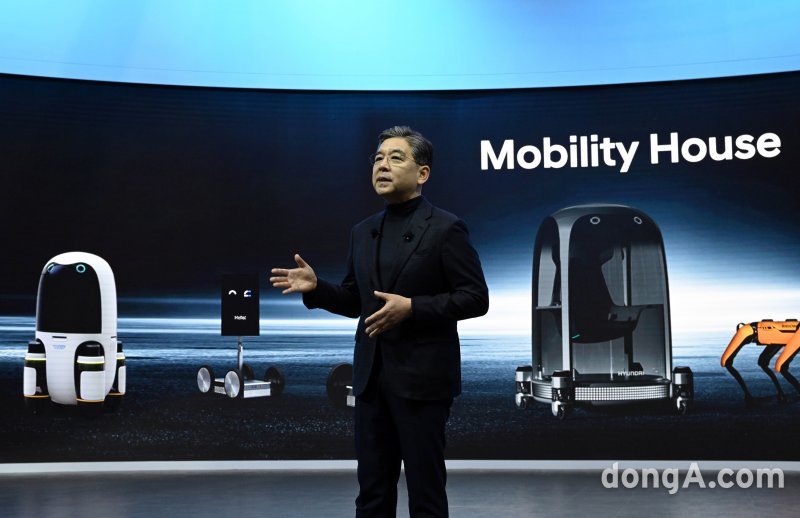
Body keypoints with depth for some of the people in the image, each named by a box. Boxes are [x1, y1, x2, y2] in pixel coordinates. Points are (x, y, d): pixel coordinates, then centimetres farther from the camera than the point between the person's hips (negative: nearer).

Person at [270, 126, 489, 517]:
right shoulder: (363, 232, 12)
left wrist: (412, 307, -21)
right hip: (371, 377, 6)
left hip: (422, 378, -6)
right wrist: (316, 287, -1)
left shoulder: (445, 229, -7)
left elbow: (475, 298, -11)